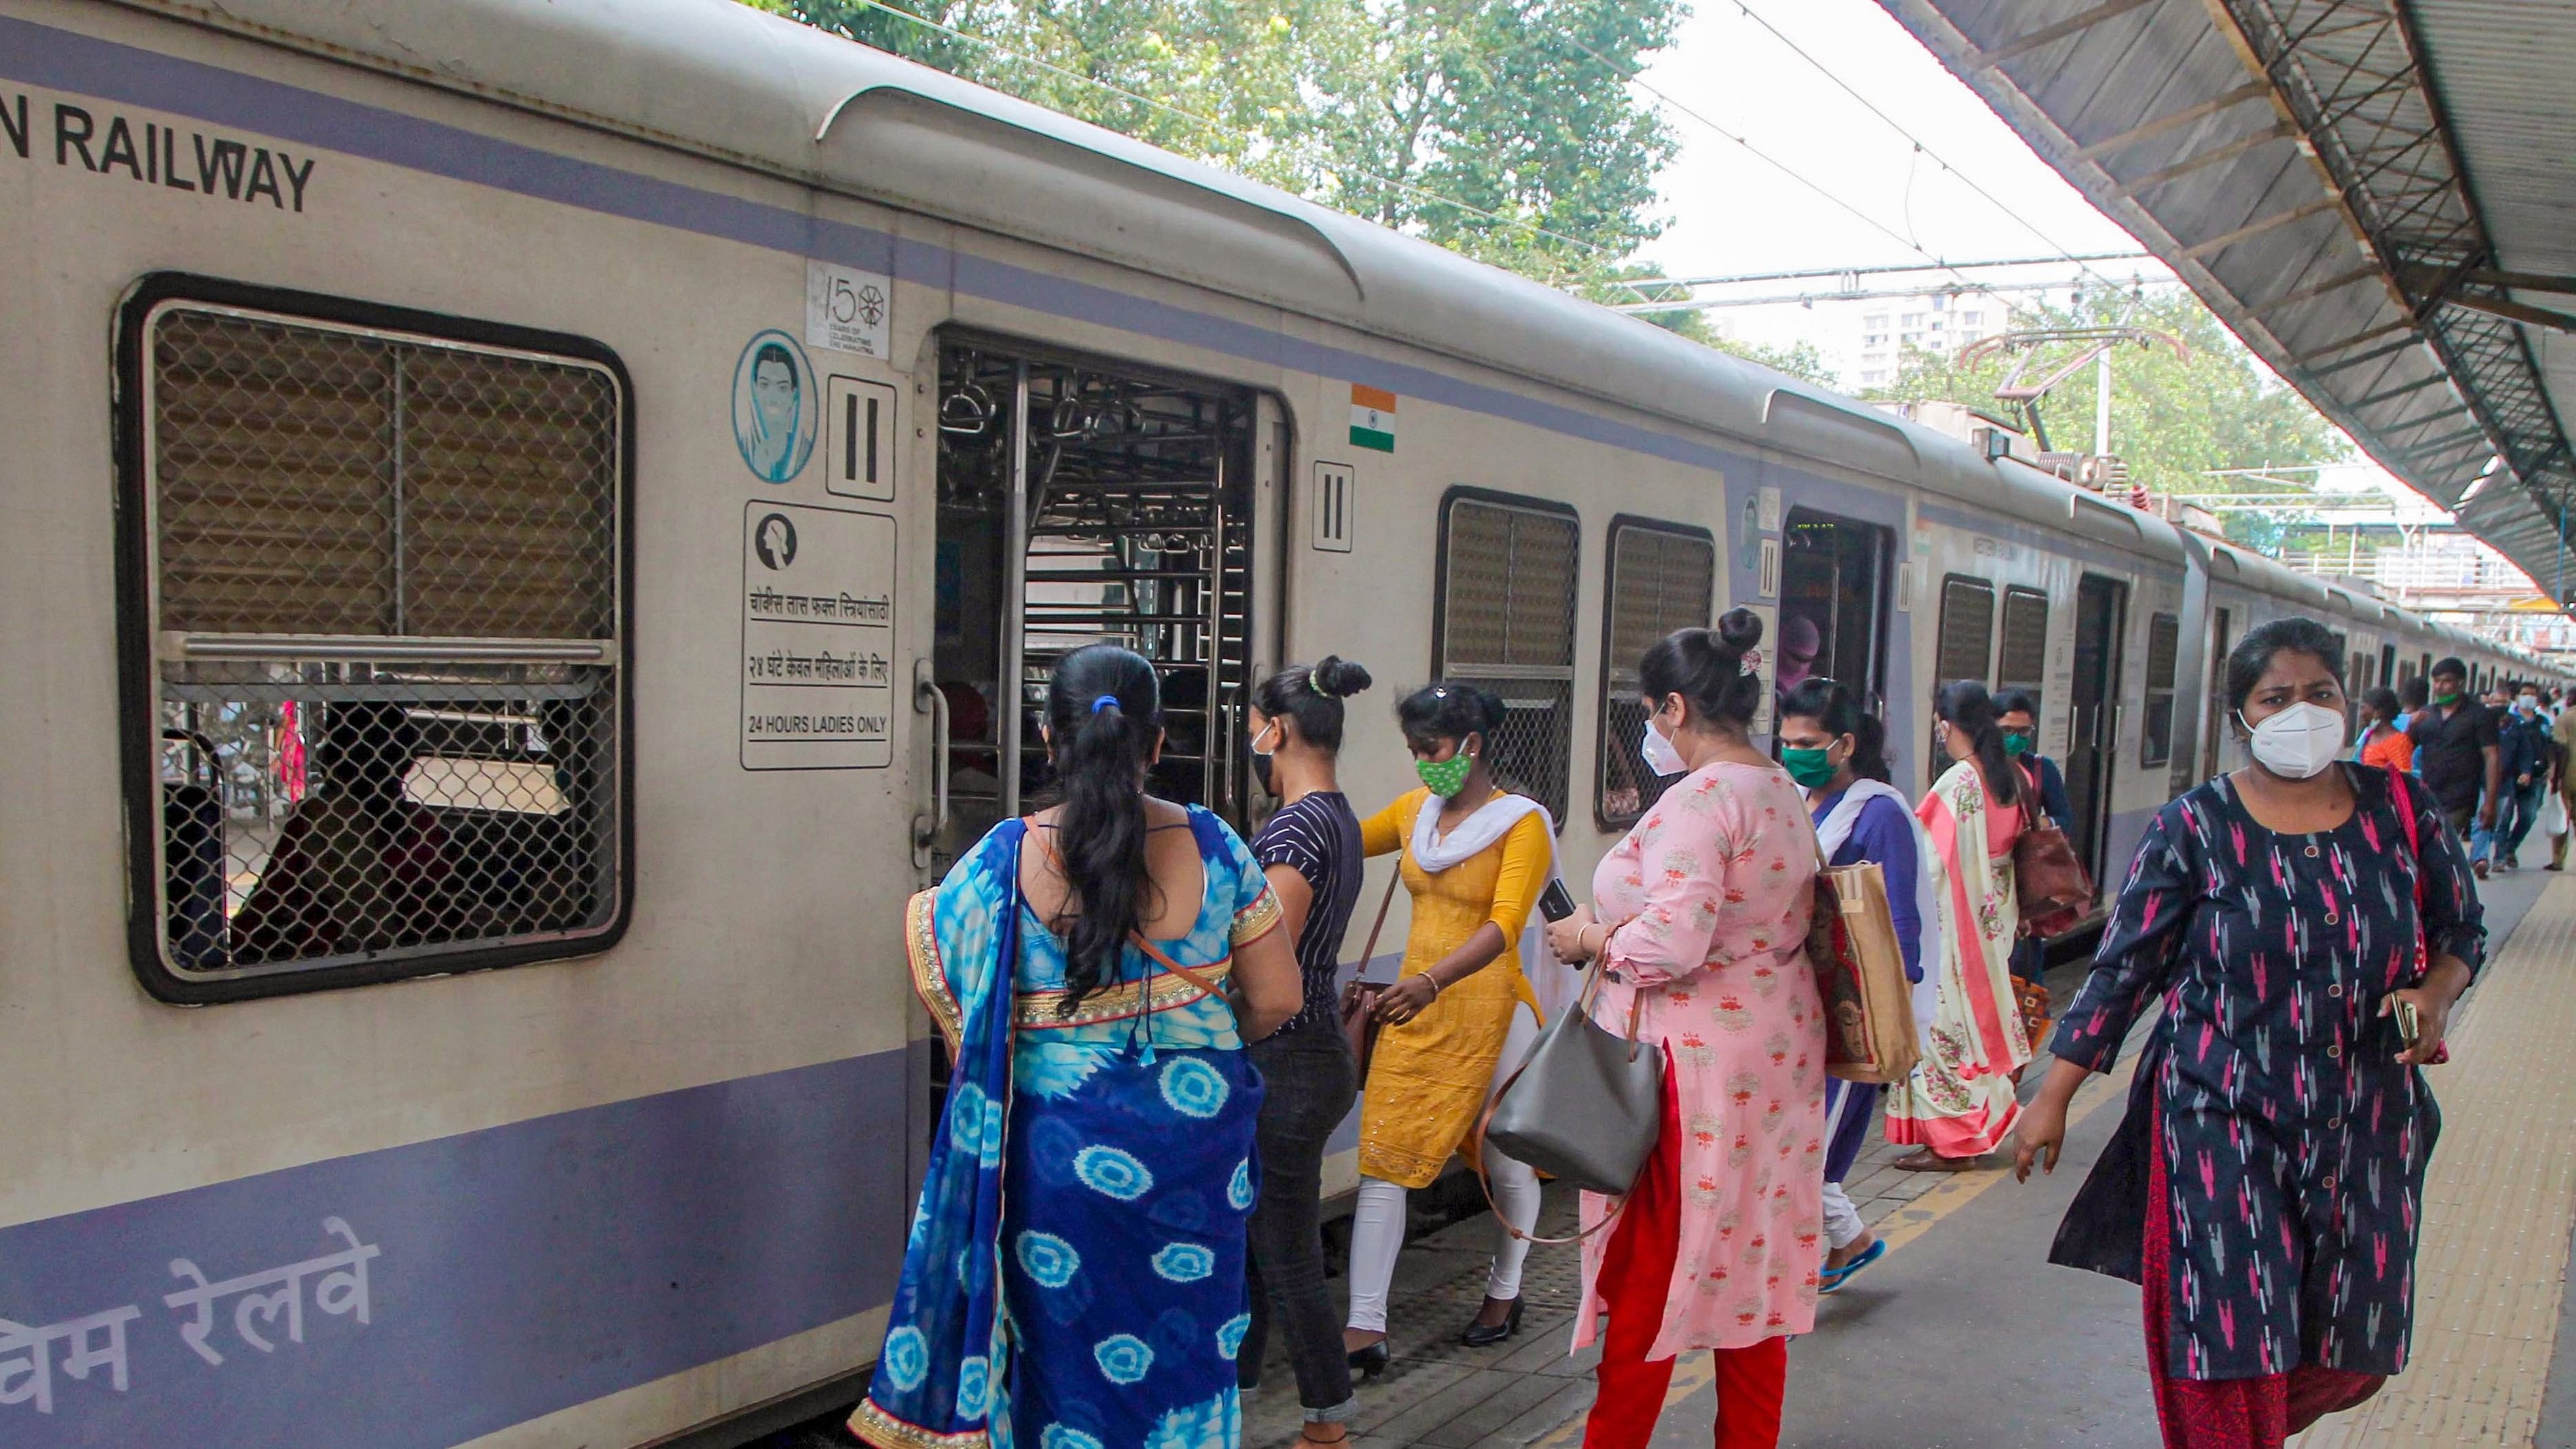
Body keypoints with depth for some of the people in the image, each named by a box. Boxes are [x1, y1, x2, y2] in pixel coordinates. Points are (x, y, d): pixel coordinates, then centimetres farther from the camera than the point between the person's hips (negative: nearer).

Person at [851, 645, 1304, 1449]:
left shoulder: (1007, 859, -12)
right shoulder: (1212, 847, -8)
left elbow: (939, 984, -4)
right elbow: (1277, 999, -3)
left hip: (1059, 1147, -1)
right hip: (1197, 1139, 2)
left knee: (1067, 1352, 15)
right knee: (1188, 1346, 18)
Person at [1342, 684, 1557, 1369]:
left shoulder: (1522, 823, -12)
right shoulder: (1414, 810, 6)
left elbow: (1504, 925, -23)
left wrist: (1433, 981, -37)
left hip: (1487, 1006, -4)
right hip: (1414, 1006, 5)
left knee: (1506, 1161, 13)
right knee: (1383, 1159, -3)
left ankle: (1504, 1294, 37)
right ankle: (1365, 1329, 0)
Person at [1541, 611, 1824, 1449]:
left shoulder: (1699, 799, -19)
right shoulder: (1785, 793, 11)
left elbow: (1673, 943, -28)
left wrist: (1594, 939, -11)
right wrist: (1620, 921, 8)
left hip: (1695, 1064, -9)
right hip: (1774, 1056, 9)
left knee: (1650, 1274, 4)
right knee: (1749, 1267, 17)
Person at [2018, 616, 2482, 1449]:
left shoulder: (2402, 810, 1)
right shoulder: (2194, 829, -6)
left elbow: (2461, 931, 13)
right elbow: (2123, 970, -4)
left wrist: (2437, 992, -10)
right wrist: (2053, 1096, -4)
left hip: (2366, 1124, 3)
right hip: (2223, 1120, -3)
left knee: (2353, 1348, 12)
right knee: (2234, 1346, -4)